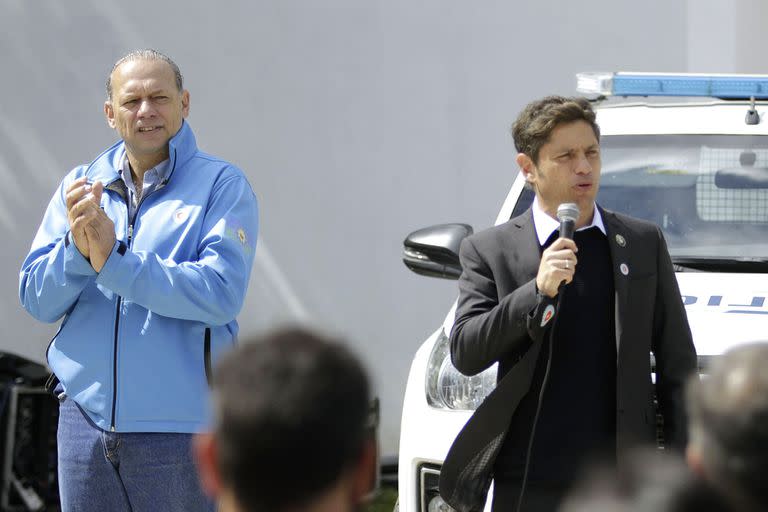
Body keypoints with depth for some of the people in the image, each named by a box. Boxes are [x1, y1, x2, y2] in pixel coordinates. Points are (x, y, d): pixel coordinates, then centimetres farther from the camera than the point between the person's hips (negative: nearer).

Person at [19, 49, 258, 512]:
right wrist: (77, 248, -15)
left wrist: (114, 261, -19)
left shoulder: (222, 185, -2)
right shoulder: (81, 187, 11)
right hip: (86, 418, 4)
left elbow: (221, 294, -16)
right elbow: (37, 300, 4)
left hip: (179, 425, -4)